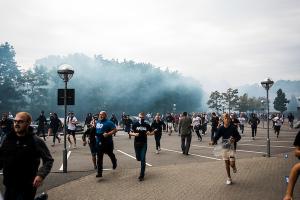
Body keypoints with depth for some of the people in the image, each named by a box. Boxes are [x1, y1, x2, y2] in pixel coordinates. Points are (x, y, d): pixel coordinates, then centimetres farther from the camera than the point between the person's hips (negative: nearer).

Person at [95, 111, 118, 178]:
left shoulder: (109, 123, -13)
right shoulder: (97, 122, 9)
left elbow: (115, 130, -18)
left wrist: (108, 134, -27)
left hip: (108, 143, -5)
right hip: (99, 142, 5)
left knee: (110, 154, 18)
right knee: (99, 158, 2)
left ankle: (114, 162, 50)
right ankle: (99, 172, 6)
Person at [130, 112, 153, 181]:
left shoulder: (147, 125, -1)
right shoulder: (135, 124, -1)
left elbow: (152, 132, 8)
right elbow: (130, 133, 2)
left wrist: (149, 133, -14)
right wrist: (134, 134, -19)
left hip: (144, 143, -1)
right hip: (137, 143, 1)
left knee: (143, 159, -5)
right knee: (138, 158, 11)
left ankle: (142, 175, 2)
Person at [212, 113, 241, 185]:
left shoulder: (233, 128, -10)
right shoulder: (221, 128, -5)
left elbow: (239, 136, -3)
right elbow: (217, 136, -8)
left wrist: (234, 140, -23)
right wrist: (214, 142, -28)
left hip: (231, 147, -2)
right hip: (224, 147, 2)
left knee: (232, 163, -8)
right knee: (226, 163, 11)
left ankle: (234, 167, 31)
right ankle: (229, 178, 26)